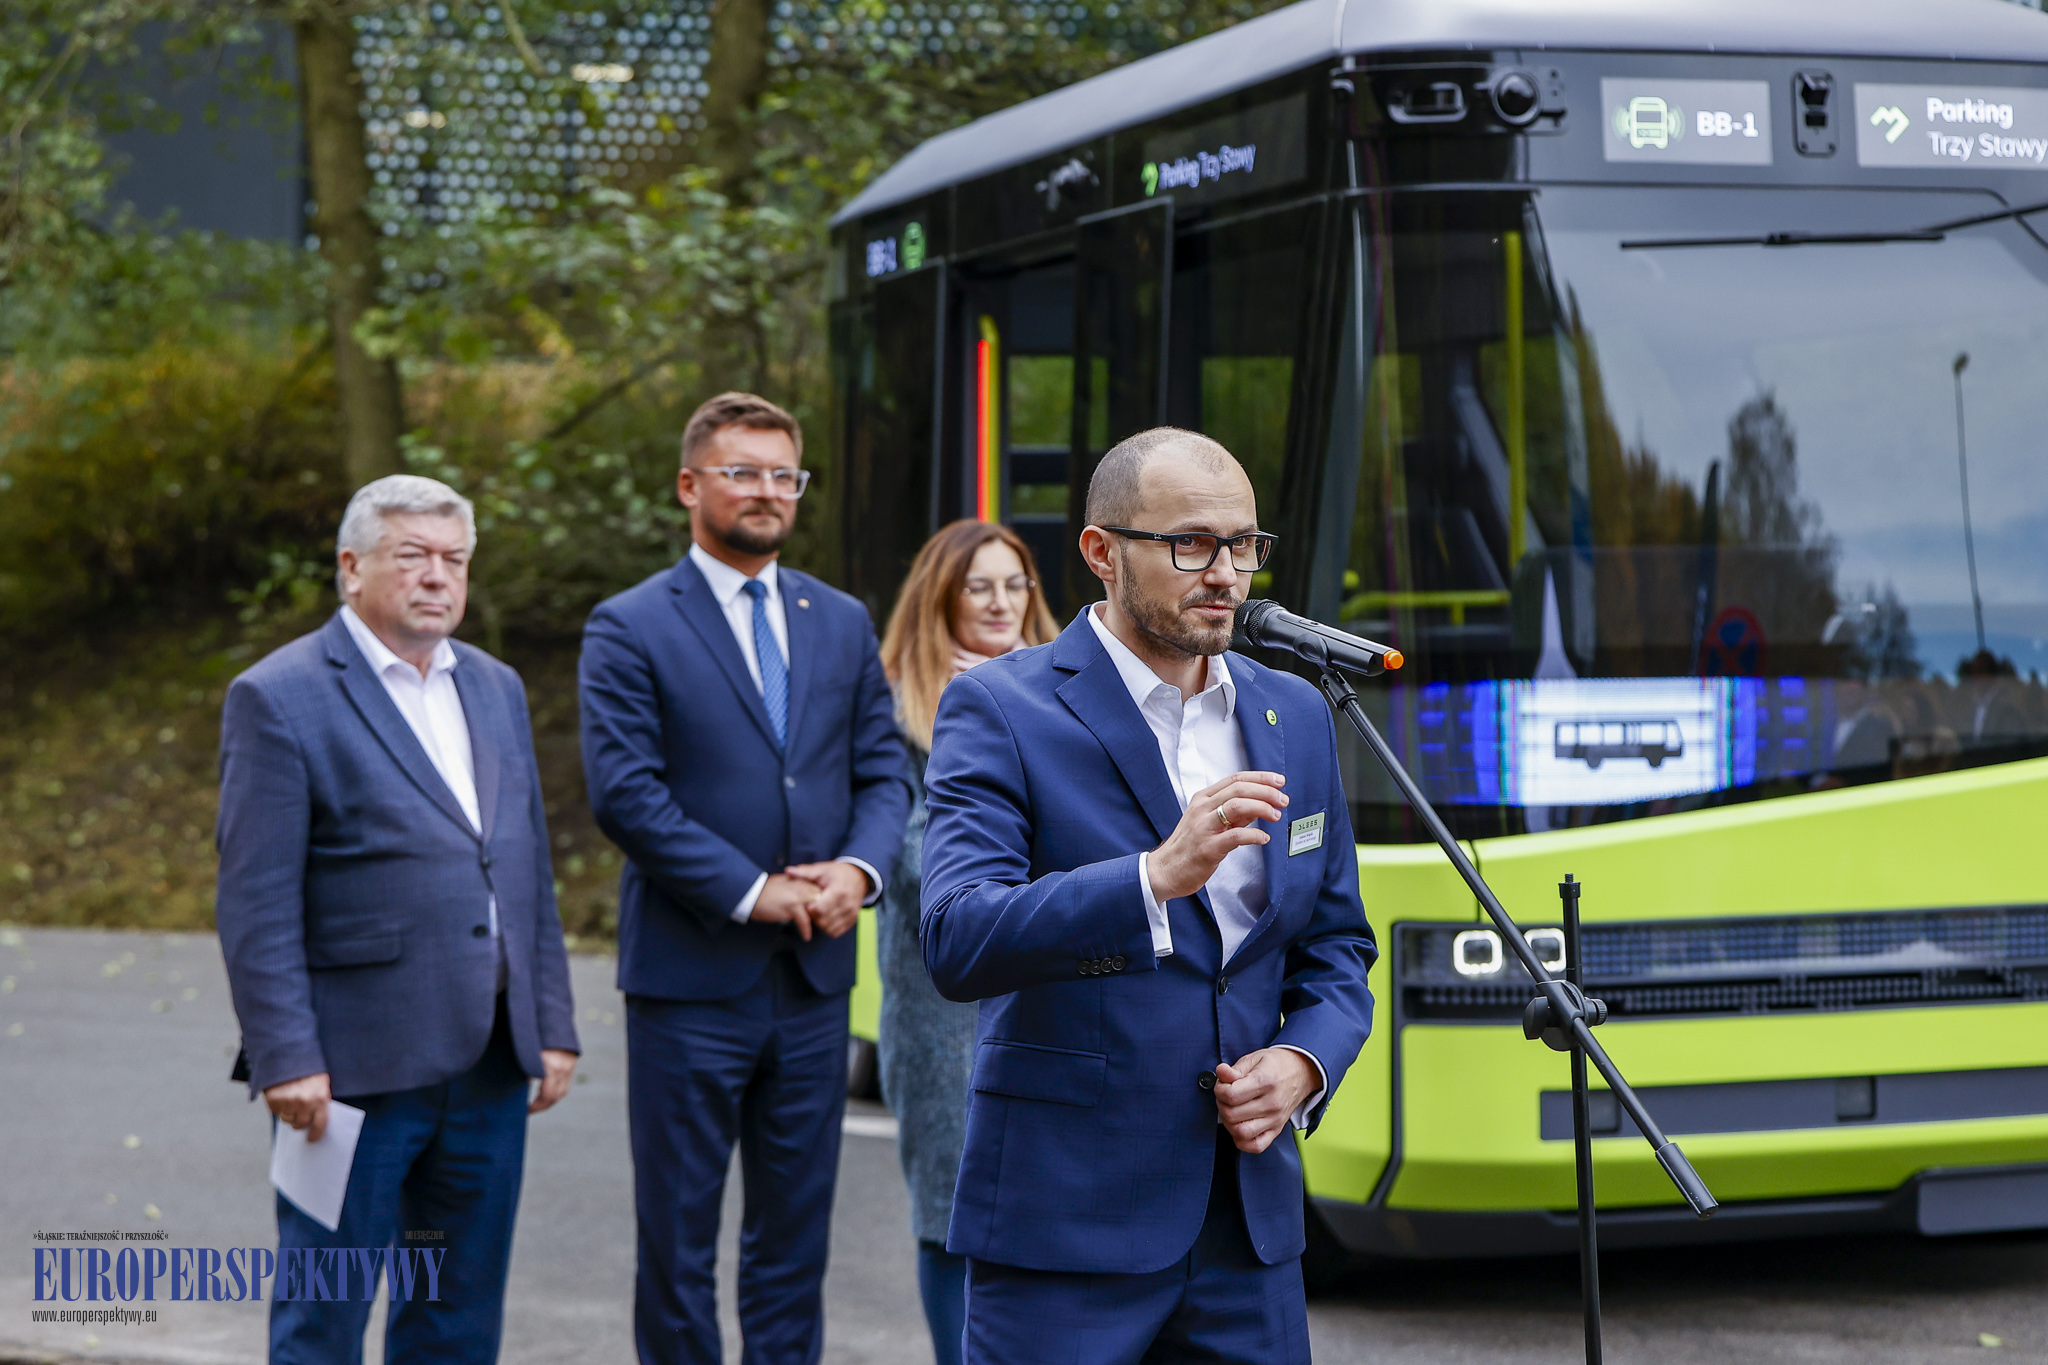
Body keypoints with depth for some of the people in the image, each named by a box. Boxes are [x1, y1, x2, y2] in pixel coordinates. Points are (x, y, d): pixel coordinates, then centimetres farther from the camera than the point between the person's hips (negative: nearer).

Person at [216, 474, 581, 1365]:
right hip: (355, 1064, -6)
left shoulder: (495, 689, 14)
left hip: (488, 1065, 6)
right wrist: (286, 1059, -17)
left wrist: (552, 1026, 11)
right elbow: (256, 904, -12)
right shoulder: (279, 699, -7)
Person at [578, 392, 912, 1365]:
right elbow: (624, 792, -13)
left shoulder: (841, 623, 11)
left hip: (814, 977, 5)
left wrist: (859, 868, -11)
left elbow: (884, 771, 10)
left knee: (796, 1233, 11)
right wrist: (752, 891, -16)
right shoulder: (630, 629, -5)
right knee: (678, 1236, 4)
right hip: (690, 977, -5)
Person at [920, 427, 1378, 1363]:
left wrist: (1303, 1062, -3)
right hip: (1064, 1227, -5)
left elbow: (1337, 949, 18)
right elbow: (958, 943, -20)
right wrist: (1158, 877, -32)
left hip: (1250, 1227, 5)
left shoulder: (1294, 718, 11)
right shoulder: (1000, 712, -7)